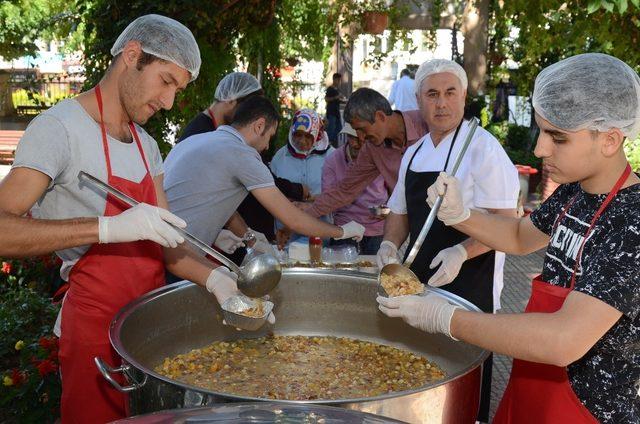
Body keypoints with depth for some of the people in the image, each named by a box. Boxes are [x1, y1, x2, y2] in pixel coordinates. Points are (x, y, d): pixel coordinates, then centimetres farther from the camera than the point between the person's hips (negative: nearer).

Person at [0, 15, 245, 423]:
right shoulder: (59, 128, -14)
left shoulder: (146, 145, 11)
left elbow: (165, 241, 6)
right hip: (95, 327, -7)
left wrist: (213, 276, -13)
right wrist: (109, 227, -36)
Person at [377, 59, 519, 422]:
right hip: (420, 278, 7)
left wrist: (462, 252, -29)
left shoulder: (482, 147, -13)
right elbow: (401, 211, 19)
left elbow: (506, 221, -16)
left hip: (469, 284, -7)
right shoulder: (413, 154, 10)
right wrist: (391, 244, 0)